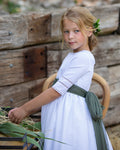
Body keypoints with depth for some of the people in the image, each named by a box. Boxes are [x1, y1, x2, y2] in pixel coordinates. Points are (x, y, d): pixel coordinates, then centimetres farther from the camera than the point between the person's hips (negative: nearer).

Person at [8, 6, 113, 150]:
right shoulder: (71, 56, 17)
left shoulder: (84, 58, -11)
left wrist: (24, 109, -10)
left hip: (71, 115, -8)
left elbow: (57, 91, -15)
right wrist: (28, 112, 8)